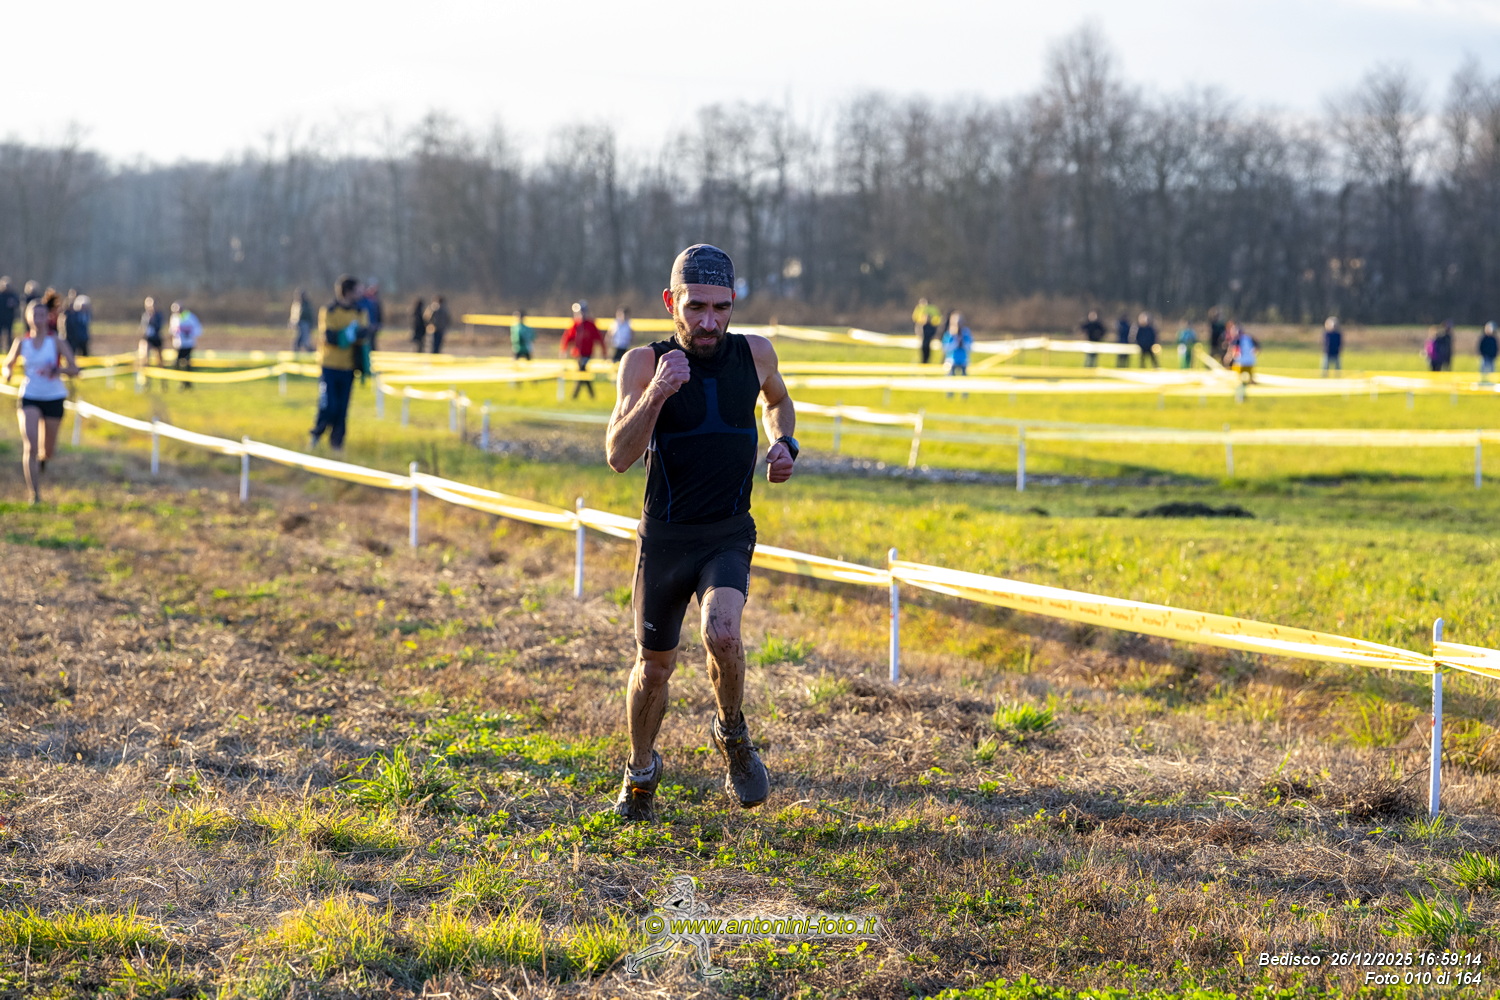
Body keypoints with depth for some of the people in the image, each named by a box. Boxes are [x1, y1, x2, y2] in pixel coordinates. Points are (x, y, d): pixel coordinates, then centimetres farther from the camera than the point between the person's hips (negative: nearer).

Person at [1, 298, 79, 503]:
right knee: (29, 445, -16)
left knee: (48, 449, 13)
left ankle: (42, 458, 52)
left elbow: (74, 368, -9)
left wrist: (57, 370, -29)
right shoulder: (21, 343, 1)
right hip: (29, 398, 0)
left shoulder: (56, 342, -6)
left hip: (54, 398, 0)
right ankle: (34, 494, -12)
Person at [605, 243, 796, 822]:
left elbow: (778, 401, 22)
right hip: (665, 536, 0)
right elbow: (619, 457, -17)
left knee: (722, 632, -27)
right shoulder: (645, 364, -9)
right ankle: (641, 774, 36)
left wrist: (783, 444, 2)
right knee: (654, 665, 10)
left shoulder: (754, 354, -2)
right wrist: (655, 394, -31)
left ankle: (732, 734, 2)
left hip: (730, 535, 0)